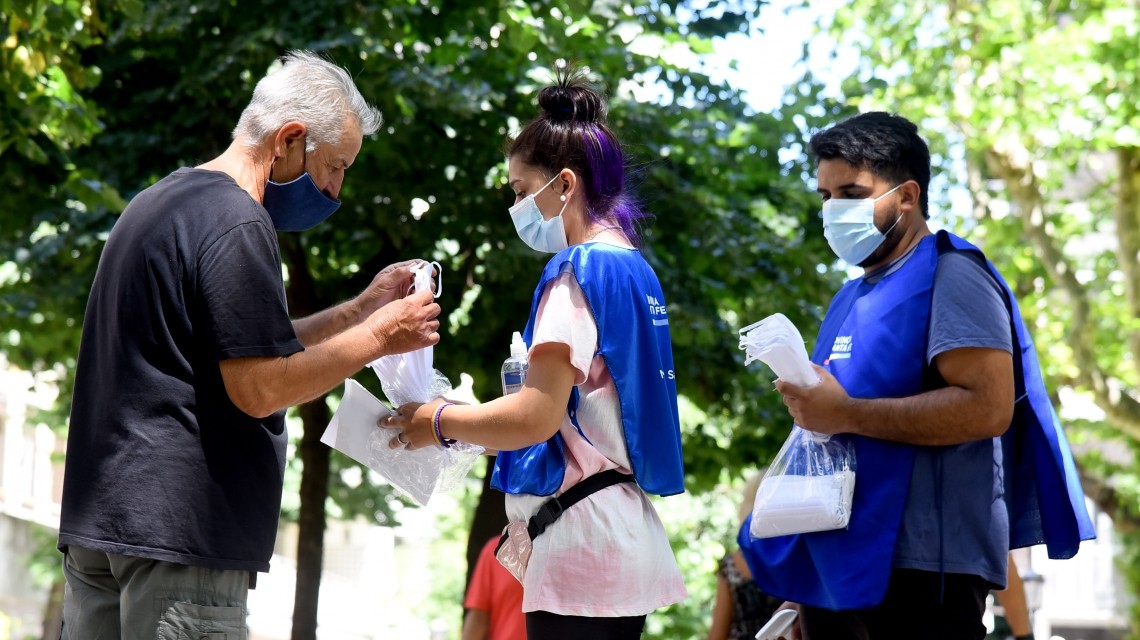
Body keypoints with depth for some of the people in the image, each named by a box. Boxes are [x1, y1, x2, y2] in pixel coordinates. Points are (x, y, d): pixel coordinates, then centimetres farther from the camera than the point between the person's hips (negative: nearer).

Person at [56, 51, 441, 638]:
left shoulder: (158, 203, 20)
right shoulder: (236, 222, -12)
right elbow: (259, 388, -16)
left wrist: (361, 309, 19)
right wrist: (378, 337, -6)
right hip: (179, 526, -10)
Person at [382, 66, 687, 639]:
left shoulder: (580, 270, -10)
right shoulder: (633, 268, 17)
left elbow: (536, 415, -17)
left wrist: (441, 423, -2)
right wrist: (472, 426, 19)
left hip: (581, 545, -9)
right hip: (624, 540, 9)